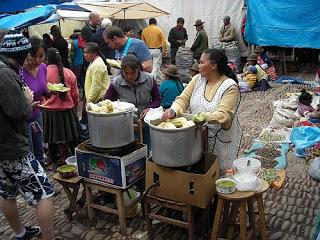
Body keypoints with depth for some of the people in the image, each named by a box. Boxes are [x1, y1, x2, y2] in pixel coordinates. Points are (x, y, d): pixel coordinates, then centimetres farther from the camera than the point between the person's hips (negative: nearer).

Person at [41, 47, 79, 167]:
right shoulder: (69, 73, -7)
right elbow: (75, 94, 1)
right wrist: (75, 107, 17)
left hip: (50, 110, -2)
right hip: (68, 109, 2)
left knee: (52, 137, 13)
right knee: (71, 136, 17)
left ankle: (54, 161, 24)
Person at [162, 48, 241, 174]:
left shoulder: (230, 86, -13)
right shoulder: (197, 79, 4)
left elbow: (223, 115, -22)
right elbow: (183, 99, -2)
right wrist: (173, 111, -23)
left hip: (220, 142, -4)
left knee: (219, 172, 7)